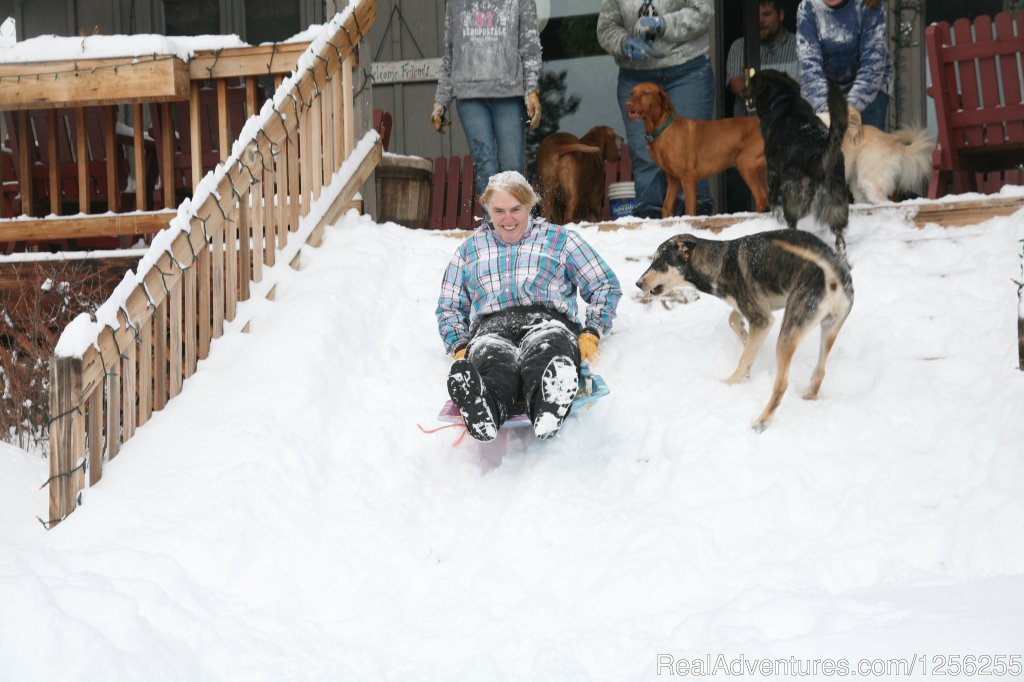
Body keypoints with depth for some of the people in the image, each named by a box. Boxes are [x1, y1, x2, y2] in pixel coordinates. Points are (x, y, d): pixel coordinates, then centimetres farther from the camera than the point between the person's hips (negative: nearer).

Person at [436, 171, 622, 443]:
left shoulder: (560, 239, 25)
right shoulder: (470, 248, 32)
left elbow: (606, 286, 21)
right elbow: (449, 307, 32)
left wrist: (591, 334, 3)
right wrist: (460, 347, 10)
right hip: (490, 329, 1)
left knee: (546, 350, -43)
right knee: (494, 363, -41)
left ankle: (547, 413, -76)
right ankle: (482, 412, -75)